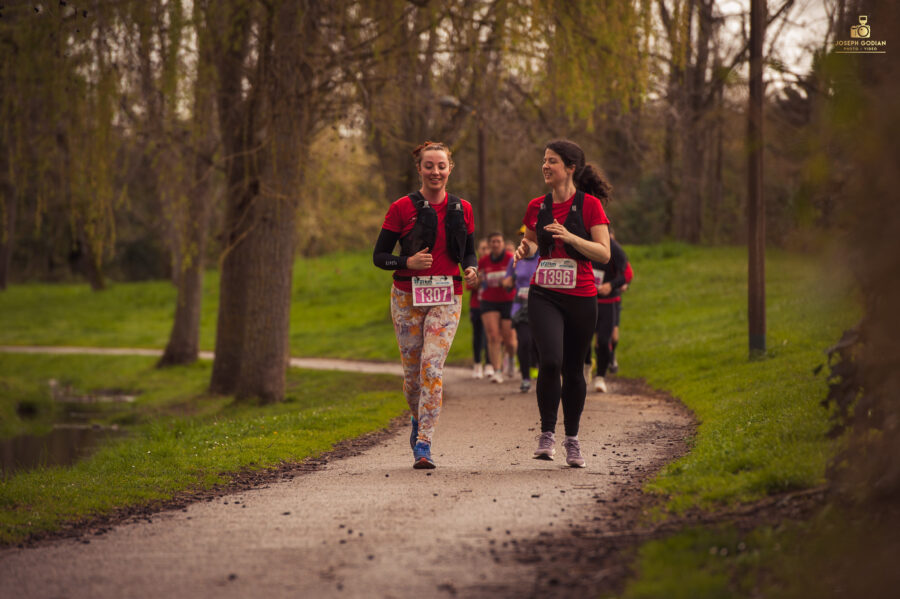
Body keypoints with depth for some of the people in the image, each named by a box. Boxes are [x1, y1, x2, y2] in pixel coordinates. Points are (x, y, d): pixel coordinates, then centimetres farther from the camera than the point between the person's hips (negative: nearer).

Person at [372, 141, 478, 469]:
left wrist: (471, 270, -6)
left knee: (432, 368, -13)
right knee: (412, 370, 6)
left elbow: (469, 253, 16)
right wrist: (408, 263, -19)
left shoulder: (462, 209, 6)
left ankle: (423, 444, -12)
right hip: (407, 297, 0)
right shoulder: (402, 208, -2)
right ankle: (418, 419, 37)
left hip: (446, 298, 0)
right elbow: (379, 256, 0)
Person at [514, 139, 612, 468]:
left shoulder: (589, 205, -5)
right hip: (544, 296, 1)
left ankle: (572, 438, 24)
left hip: (580, 298, -1)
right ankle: (547, 434, -4)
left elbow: (604, 254, -9)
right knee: (550, 360, -18)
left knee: (573, 368, 7)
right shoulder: (537, 206, 6)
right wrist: (525, 248, 0)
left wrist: (570, 237, -22)